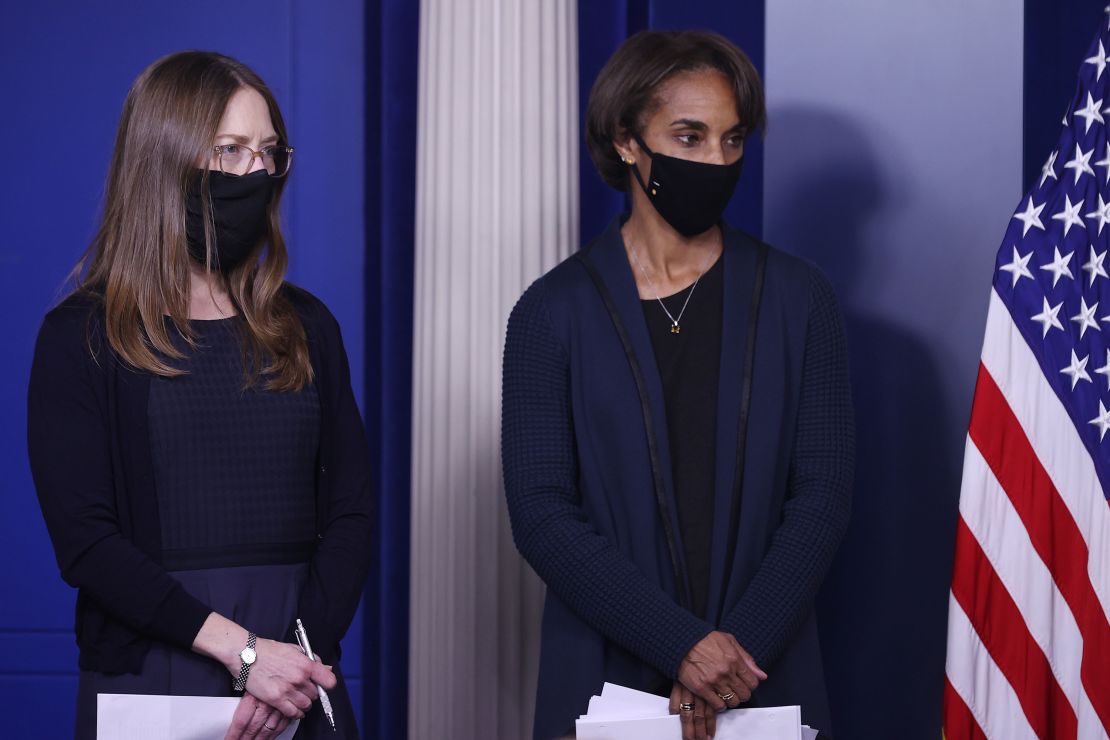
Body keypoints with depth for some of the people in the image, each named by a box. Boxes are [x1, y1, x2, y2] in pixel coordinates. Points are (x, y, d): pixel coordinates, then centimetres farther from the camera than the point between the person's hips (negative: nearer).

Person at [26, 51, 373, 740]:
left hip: (298, 683, 3)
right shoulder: (81, 337, -2)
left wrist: (300, 664, -12)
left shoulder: (305, 327, 9)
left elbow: (349, 514, 3)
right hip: (150, 676, -3)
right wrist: (241, 649, -17)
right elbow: (84, 539, -10)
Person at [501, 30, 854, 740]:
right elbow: (541, 513, -7)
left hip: (766, 676, 1)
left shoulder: (799, 297, 3)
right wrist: (682, 644, -16)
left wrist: (741, 645, -14)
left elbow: (823, 494, -2)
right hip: (604, 676, -1)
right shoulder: (555, 309, -1)